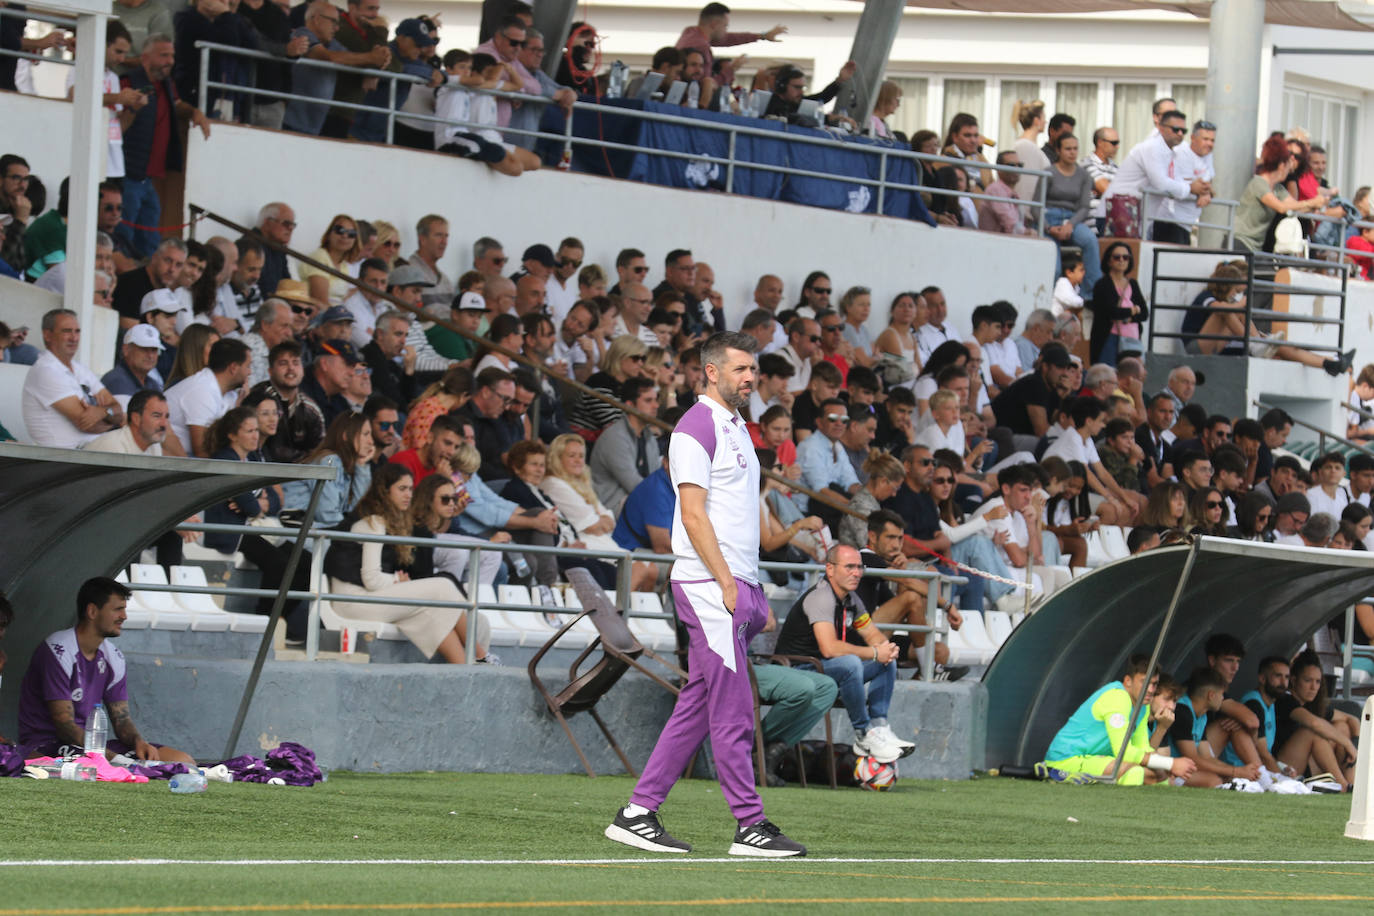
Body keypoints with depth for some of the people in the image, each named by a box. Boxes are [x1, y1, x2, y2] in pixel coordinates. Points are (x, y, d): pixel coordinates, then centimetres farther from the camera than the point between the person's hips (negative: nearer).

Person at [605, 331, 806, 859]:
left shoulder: (737, 427, 20)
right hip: (709, 585, -9)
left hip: (737, 586, 9)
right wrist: (726, 584, -19)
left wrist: (754, 592, 17)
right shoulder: (697, 428, -9)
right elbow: (693, 514, -16)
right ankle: (750, 826, -6)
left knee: (696, 707, 8)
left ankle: (638, 815, 11)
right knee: (733, 710, -8)